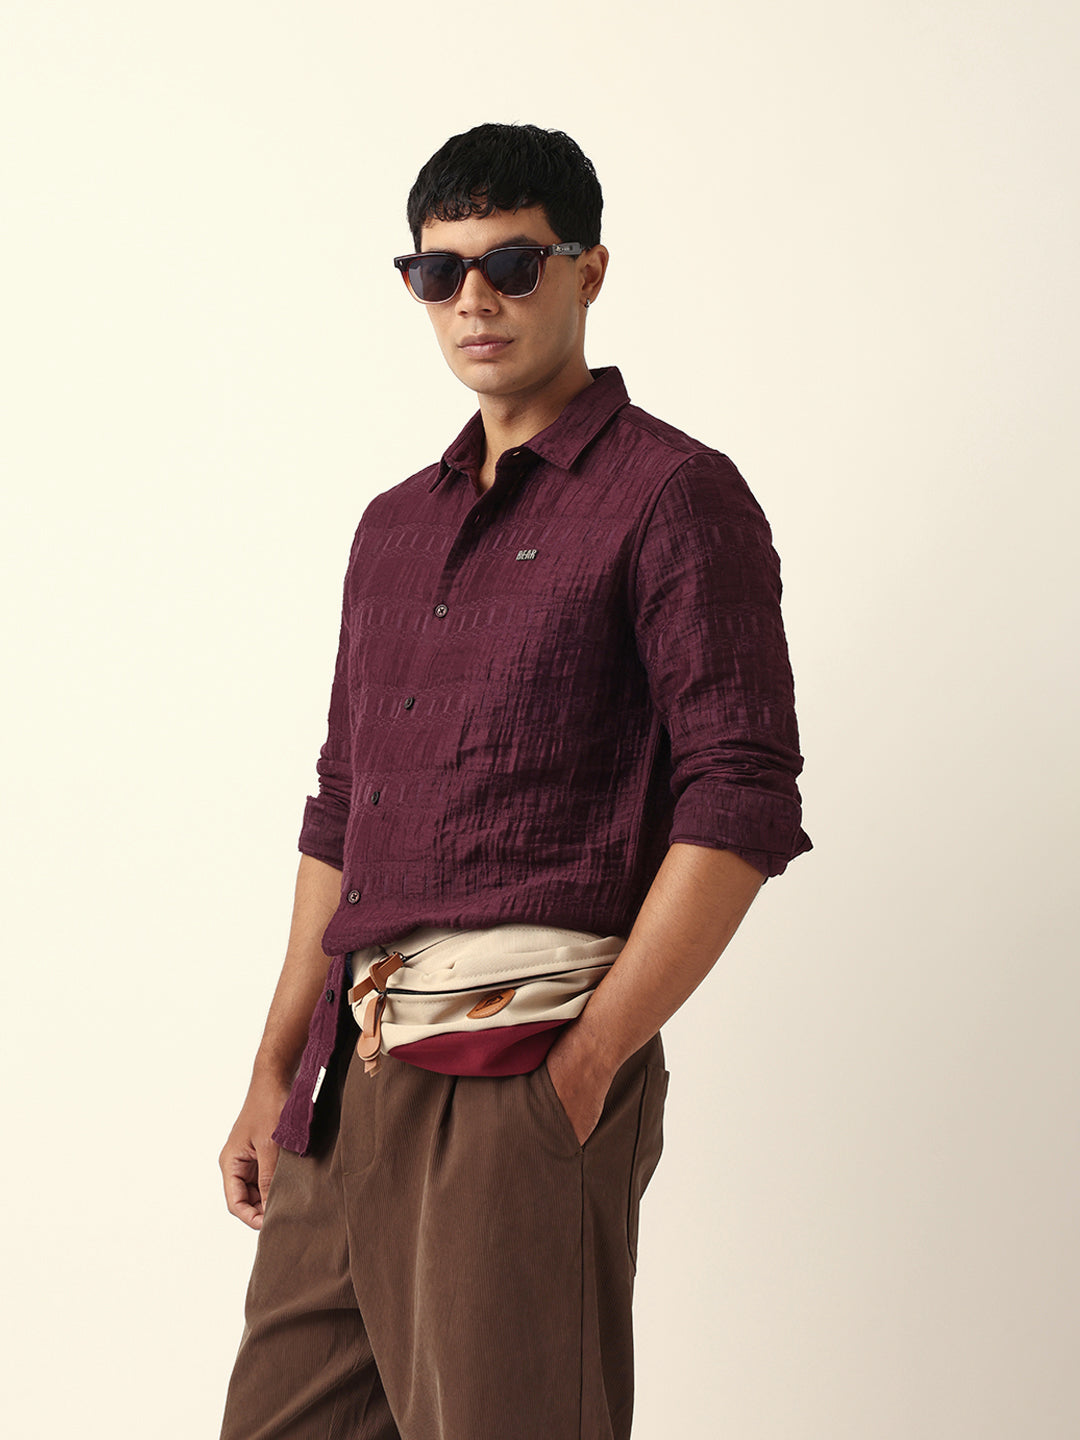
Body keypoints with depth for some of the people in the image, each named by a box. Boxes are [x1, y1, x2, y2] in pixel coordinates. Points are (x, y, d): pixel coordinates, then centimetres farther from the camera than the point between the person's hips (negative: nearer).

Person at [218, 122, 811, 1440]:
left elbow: (742, 809, -11)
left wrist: (585, 1069, -14)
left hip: (522, 1081, -7)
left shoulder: (674, 494, -4)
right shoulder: (395, 527, 18)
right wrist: (276, 1071, 17)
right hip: (347, 1085, 7)